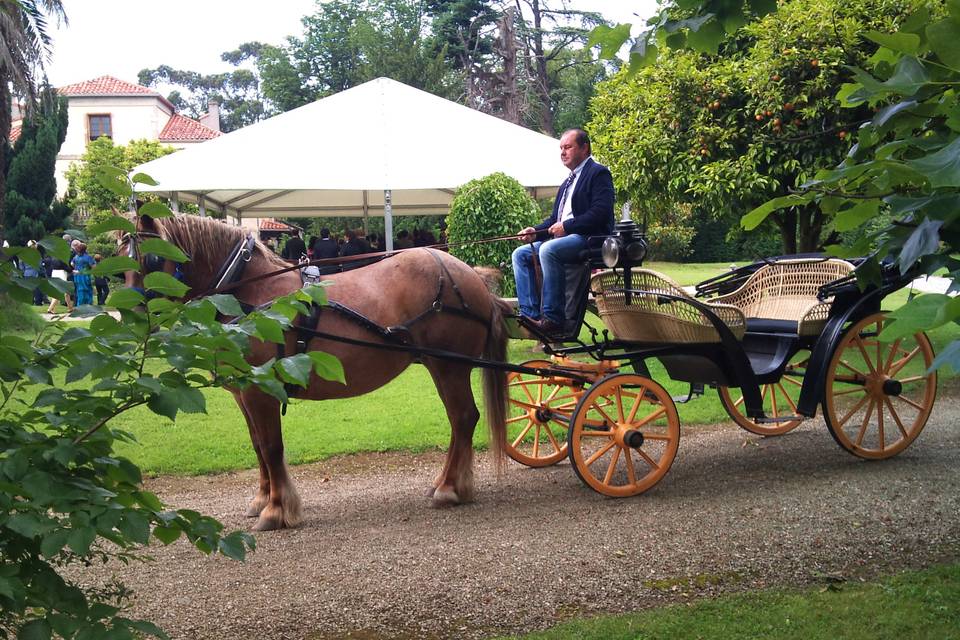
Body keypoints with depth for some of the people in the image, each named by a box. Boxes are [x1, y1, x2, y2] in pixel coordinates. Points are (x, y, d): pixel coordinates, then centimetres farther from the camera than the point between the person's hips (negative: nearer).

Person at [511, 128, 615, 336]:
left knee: (548, 250, -34)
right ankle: (530, 315, -11)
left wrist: (567, 226, -19)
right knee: (521, 254, -2)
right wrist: (536, 231, 5)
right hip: (562, 237, 10)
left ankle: (553, 318, -32)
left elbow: (601, 212, -17)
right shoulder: (569, 181, 25)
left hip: (589, 238, -10)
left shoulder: (599, 173, -3)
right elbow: (555, 218, 25)